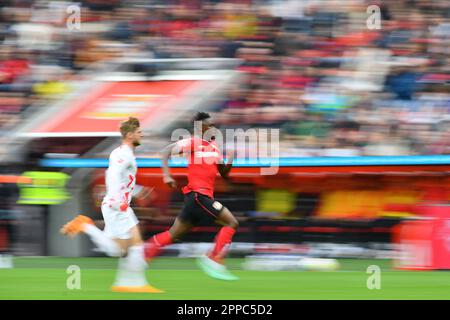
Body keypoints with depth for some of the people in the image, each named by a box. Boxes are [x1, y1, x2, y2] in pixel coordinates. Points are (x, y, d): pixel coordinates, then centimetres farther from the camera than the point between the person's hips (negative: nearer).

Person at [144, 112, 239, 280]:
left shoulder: (214, 146, 17)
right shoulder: (193, 142, -7)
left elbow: (224, 173, 20)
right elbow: (167, 151, -12)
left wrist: (230, 160, 0)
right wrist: (166, 174, -23)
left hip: (205, 195, 9)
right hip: (198, 193, -9)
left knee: (174, 234, 10)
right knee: (231, 222, -12)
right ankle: (214, 261, -12)